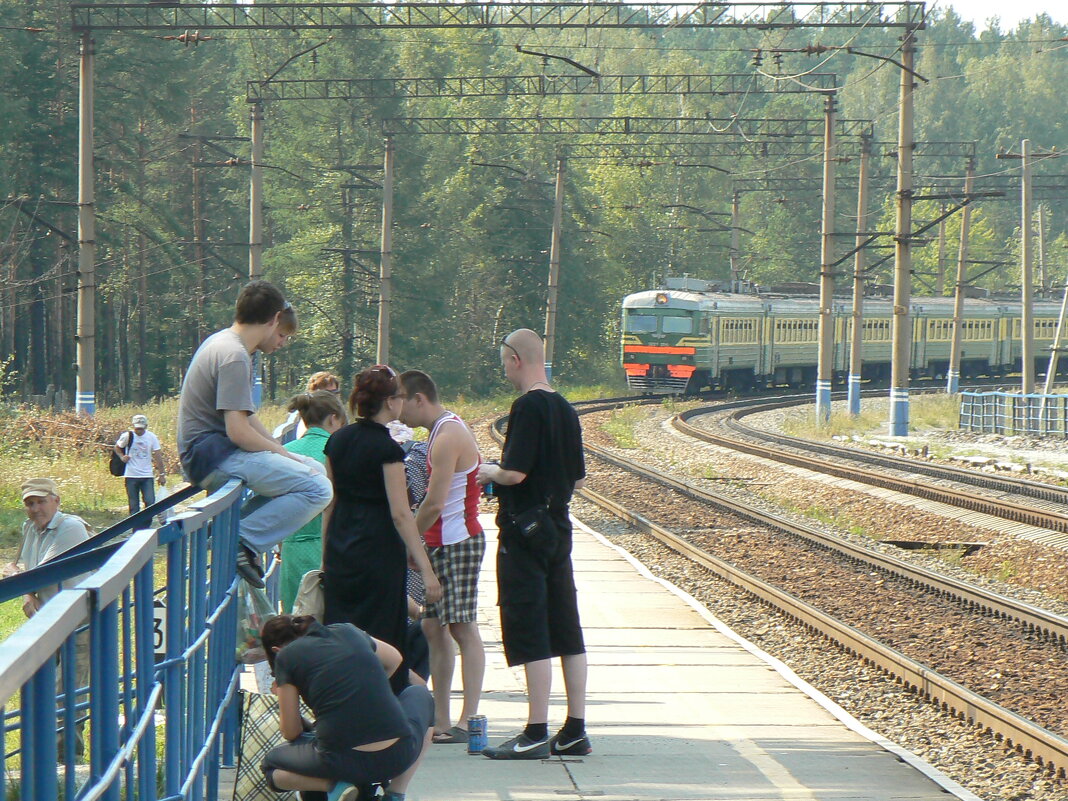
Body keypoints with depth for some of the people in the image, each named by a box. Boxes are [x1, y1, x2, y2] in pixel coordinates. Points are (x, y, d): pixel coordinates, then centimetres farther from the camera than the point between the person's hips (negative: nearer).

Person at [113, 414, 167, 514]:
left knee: (150, 502, -9)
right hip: (131, 475, -1)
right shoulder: (127, 436, -4)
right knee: (134, 505, 2)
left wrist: (162, 474, 1)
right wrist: (122, 457, -7)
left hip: (147, 476, 1)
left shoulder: (152, 437, 0)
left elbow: (158, 456, 3)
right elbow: (117, 447, 12)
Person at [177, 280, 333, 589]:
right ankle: (243, 541, -19)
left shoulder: (221, 342, 17)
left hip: (205, 453, 11)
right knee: (317, 488, -19)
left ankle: (239, 525, 7)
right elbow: (239, 431, -22)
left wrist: (281, 451, 10)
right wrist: (287, 456, -10)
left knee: (315, 469, 16)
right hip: (214, 456, -11)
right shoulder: (234, 356, -16)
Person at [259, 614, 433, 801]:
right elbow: (394, 659, 36)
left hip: (343, 761, -2)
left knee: (270, 763, 29)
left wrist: (283, 695, 27)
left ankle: (335, 786, 1)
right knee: (419, 694, 36)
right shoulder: (347, 631, 16)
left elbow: (291, 732, 8)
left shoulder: (286, 656, 5)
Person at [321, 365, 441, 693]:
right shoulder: (386, 448, -13)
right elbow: (400, 514, -16)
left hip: (339, 547, 7)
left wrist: (327, 555, 20)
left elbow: (328, 503, 13)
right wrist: (425, 568, -15)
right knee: (380, 642, -1)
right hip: (379, 549, -7)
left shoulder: (338, 440, 7)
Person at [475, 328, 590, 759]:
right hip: (558, 527, 9)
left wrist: (489, 471, -1)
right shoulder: (564, 408, 11)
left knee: (529, 634, -7)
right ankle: (575, 731, 13)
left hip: (524, 530, -9)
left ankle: (536, 734, -8)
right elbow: (578, 479, 16)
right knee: (567, 631, 10)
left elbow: (515, 472, -20)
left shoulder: (527, 407, -14)